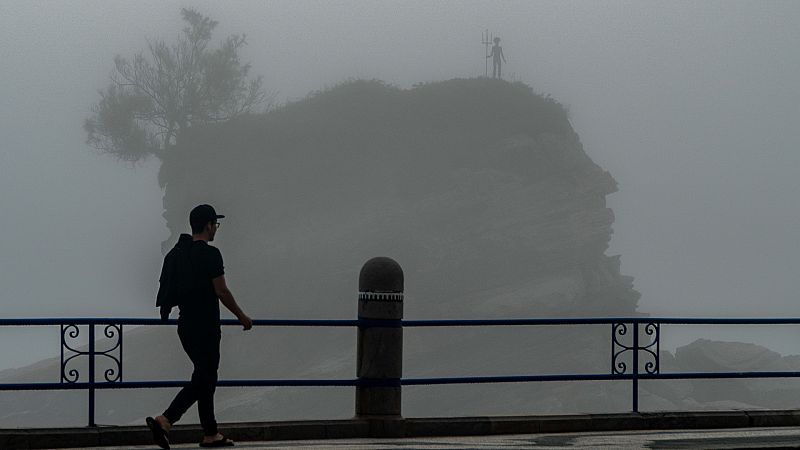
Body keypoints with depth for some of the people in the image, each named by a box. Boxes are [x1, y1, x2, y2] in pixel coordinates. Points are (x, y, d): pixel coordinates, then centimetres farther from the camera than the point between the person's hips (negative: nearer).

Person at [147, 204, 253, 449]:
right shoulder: (210, 254, -15)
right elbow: (221, 291, -15)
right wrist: (242, 317, -3)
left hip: (186, 325, 9)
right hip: (205, 328, -9)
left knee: (206, 378, 14)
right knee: (202, 381, -6)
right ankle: (164, 420, -12)